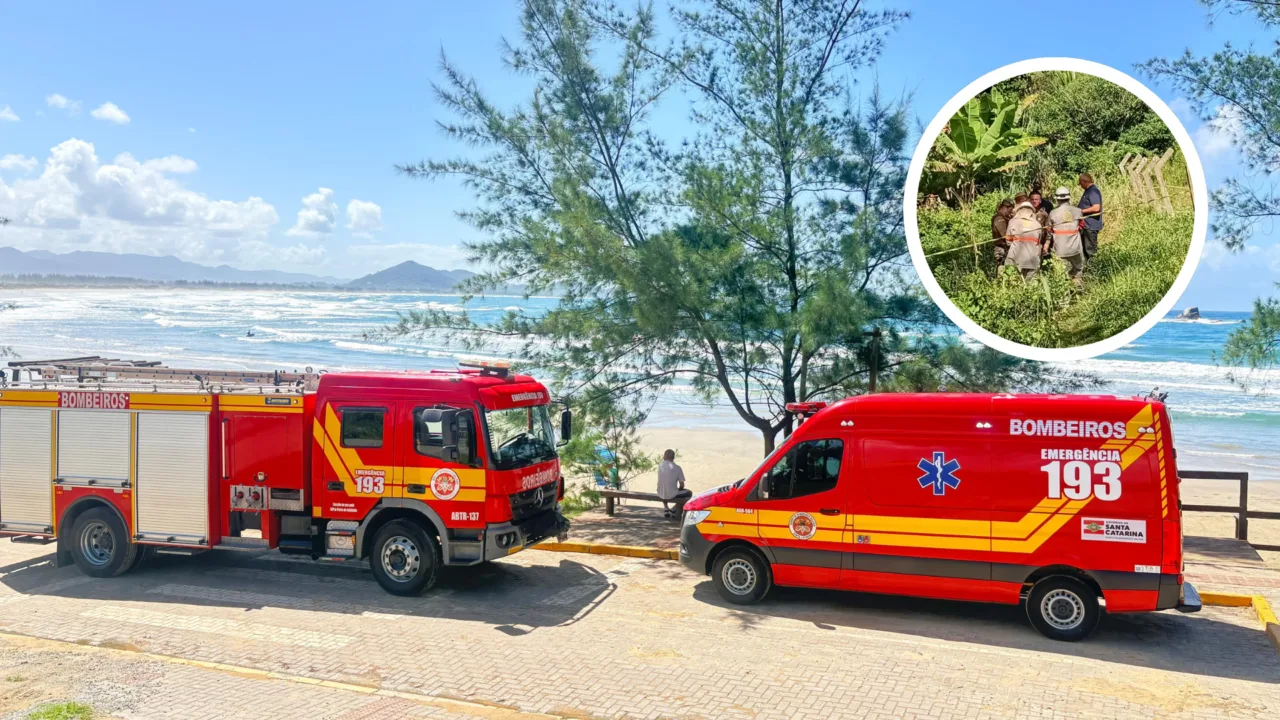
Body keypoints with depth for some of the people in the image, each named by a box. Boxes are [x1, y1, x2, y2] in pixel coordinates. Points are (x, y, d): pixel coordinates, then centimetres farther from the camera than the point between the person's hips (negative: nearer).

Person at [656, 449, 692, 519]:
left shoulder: (660, 465, -3)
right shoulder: (677, 468, -11)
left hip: (660, 496, 4)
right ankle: (677, 513, 18)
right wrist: (679, 490, 13)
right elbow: (682, 485, -5)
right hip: (672, 497, -4)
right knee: (689, 493, 22)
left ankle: (666, 509, 25)